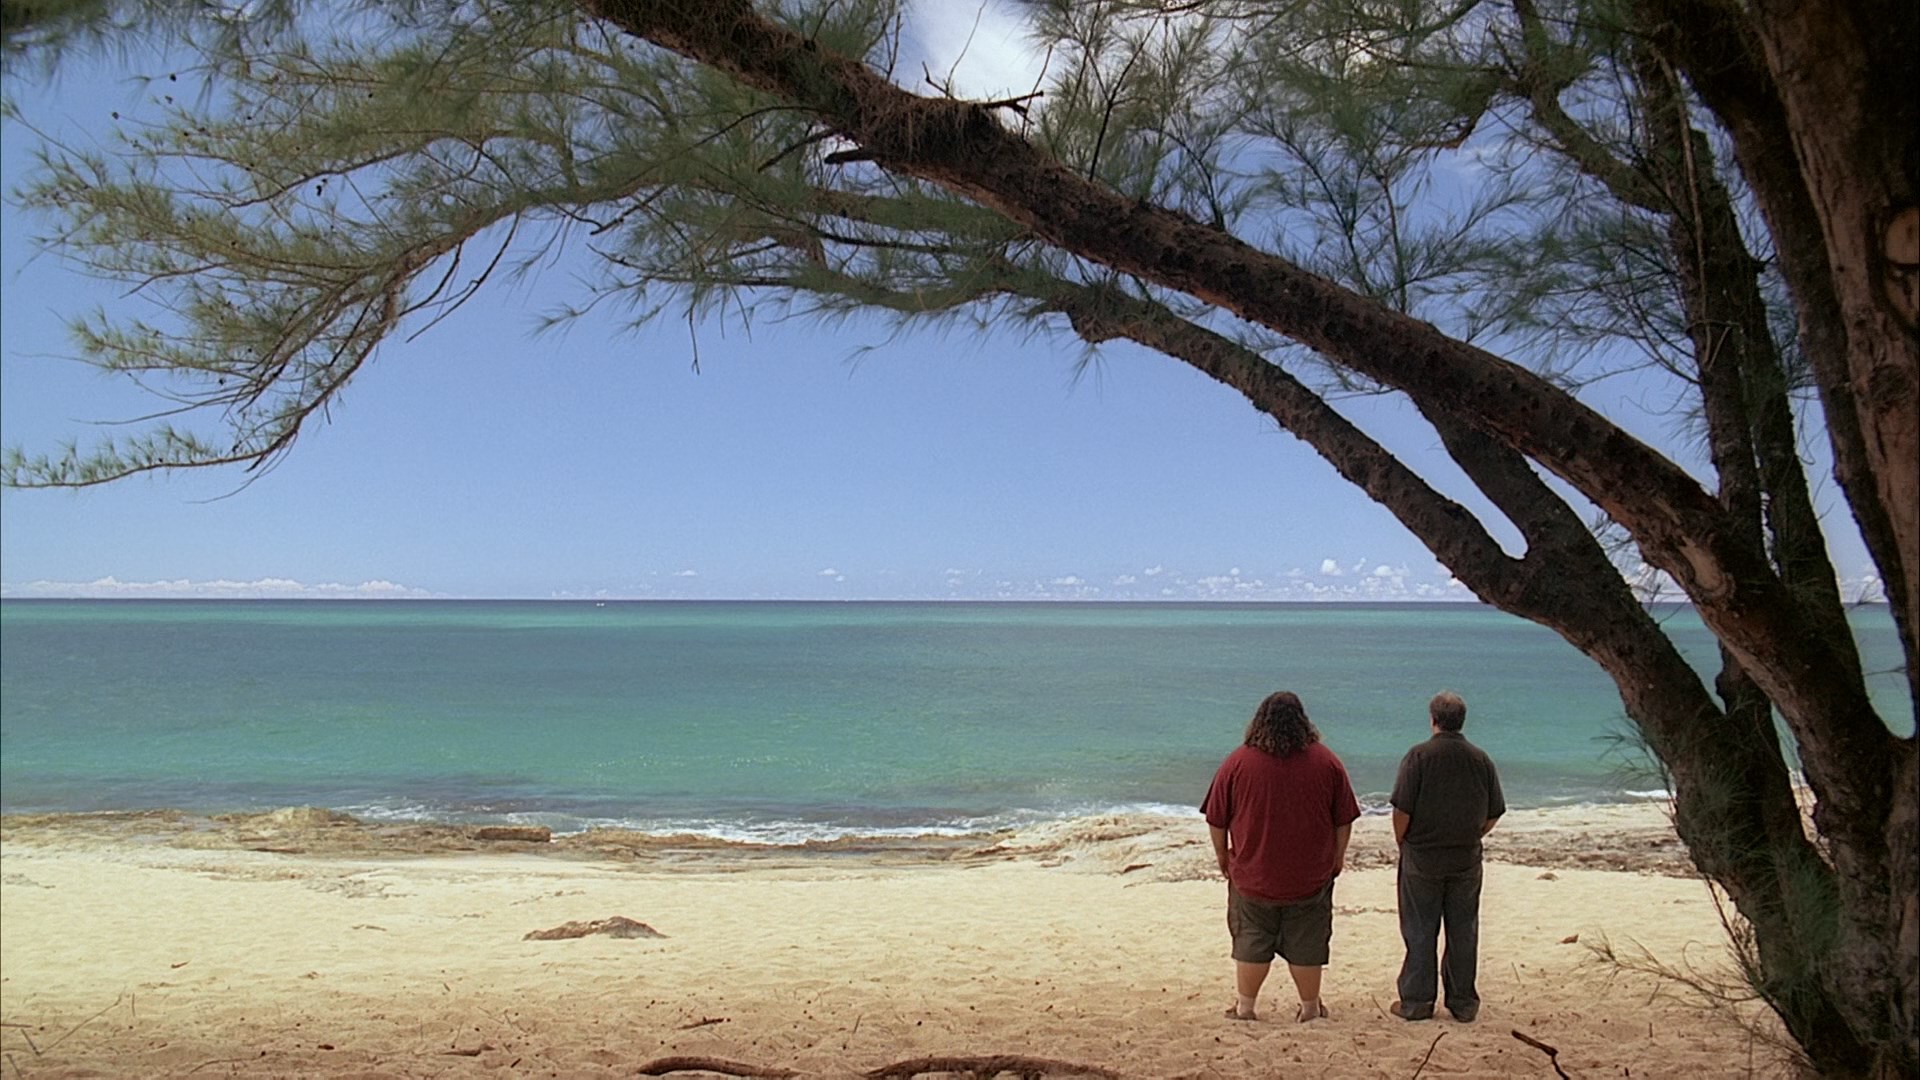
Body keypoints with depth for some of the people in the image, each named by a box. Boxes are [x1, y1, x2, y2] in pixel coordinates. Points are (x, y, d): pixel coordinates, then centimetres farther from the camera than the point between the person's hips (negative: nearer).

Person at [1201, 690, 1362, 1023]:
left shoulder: (1237, 763, -7)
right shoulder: (1326, 762, -4)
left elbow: (1216, 821, -2)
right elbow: (1344, 821, 2)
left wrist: (1223, 857, 13)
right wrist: (1337, 858, 15)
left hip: (1252, 875, 0)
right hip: (1311, 877, 0)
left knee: (1251, 942, 12)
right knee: (1307, 945, 12)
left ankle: (1244, 1007, 18)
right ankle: (1310, 1008, 22)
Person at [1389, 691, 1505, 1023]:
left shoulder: (1419, 756, -12)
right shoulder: (1482, 760, 0)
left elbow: (1402, 810, -15)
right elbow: (1493, 816, 5)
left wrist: (1402, 842, 2)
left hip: (1422, 858, -3)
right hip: (1467, 860, 3)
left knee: (1420, 932, 5)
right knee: (1463, 933, 11)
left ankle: (1417, 1002, 10)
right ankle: (1463, 1003, 18)